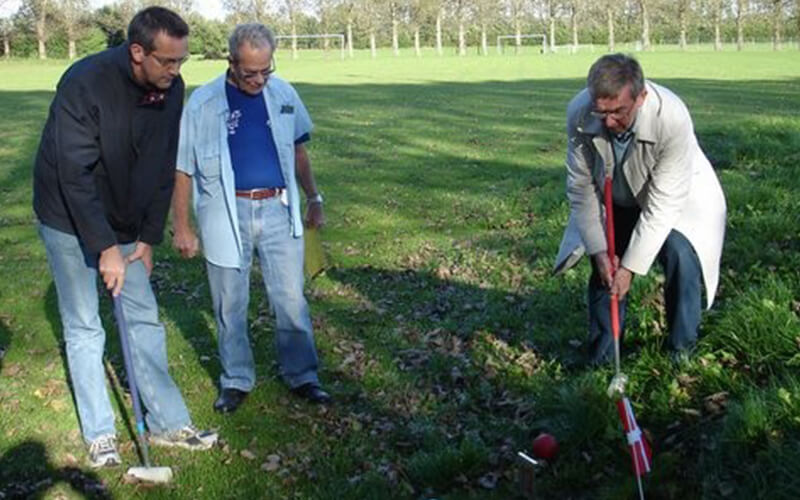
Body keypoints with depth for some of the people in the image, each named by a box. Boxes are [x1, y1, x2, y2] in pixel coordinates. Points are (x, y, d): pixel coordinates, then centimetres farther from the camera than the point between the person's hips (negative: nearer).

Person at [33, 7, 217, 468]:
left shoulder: (171, 89, -10)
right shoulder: (84, 84, -27)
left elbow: (164, 168, -2)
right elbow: (75, 175, -27)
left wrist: (149, 238, -1)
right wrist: (106, 247, -27)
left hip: (125, 224, 5)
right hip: (71, 222, -5)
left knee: (145, 318, 6)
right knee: (84, 328, 2)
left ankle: (168, 423, 15)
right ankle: (100, 434, 15)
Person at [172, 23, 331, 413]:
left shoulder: (283, 94, 3)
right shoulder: (203, 103, -6)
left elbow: (298, 150, 16)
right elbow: (182, 169, -1)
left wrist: (313, 198, 17)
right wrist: (181, 227, -1)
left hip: (277, 210, 2)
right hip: (227, 216, -2)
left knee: (291, 301, 6)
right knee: (231, 306, 9)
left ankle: (302, 376, 21)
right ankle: (236, 381, 25)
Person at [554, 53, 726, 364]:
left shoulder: (671, 118, -38)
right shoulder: (579, 113, -29)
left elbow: (663, 203, -32)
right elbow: (581, 187, -17)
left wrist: (630, 266, -30)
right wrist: (599, 250, -20)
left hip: (675, 198, -3)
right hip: (617, 201, 3)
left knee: (679, 255, -22)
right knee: (602, 266, -4)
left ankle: (682, 355, -2)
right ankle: (600, 361, 14)